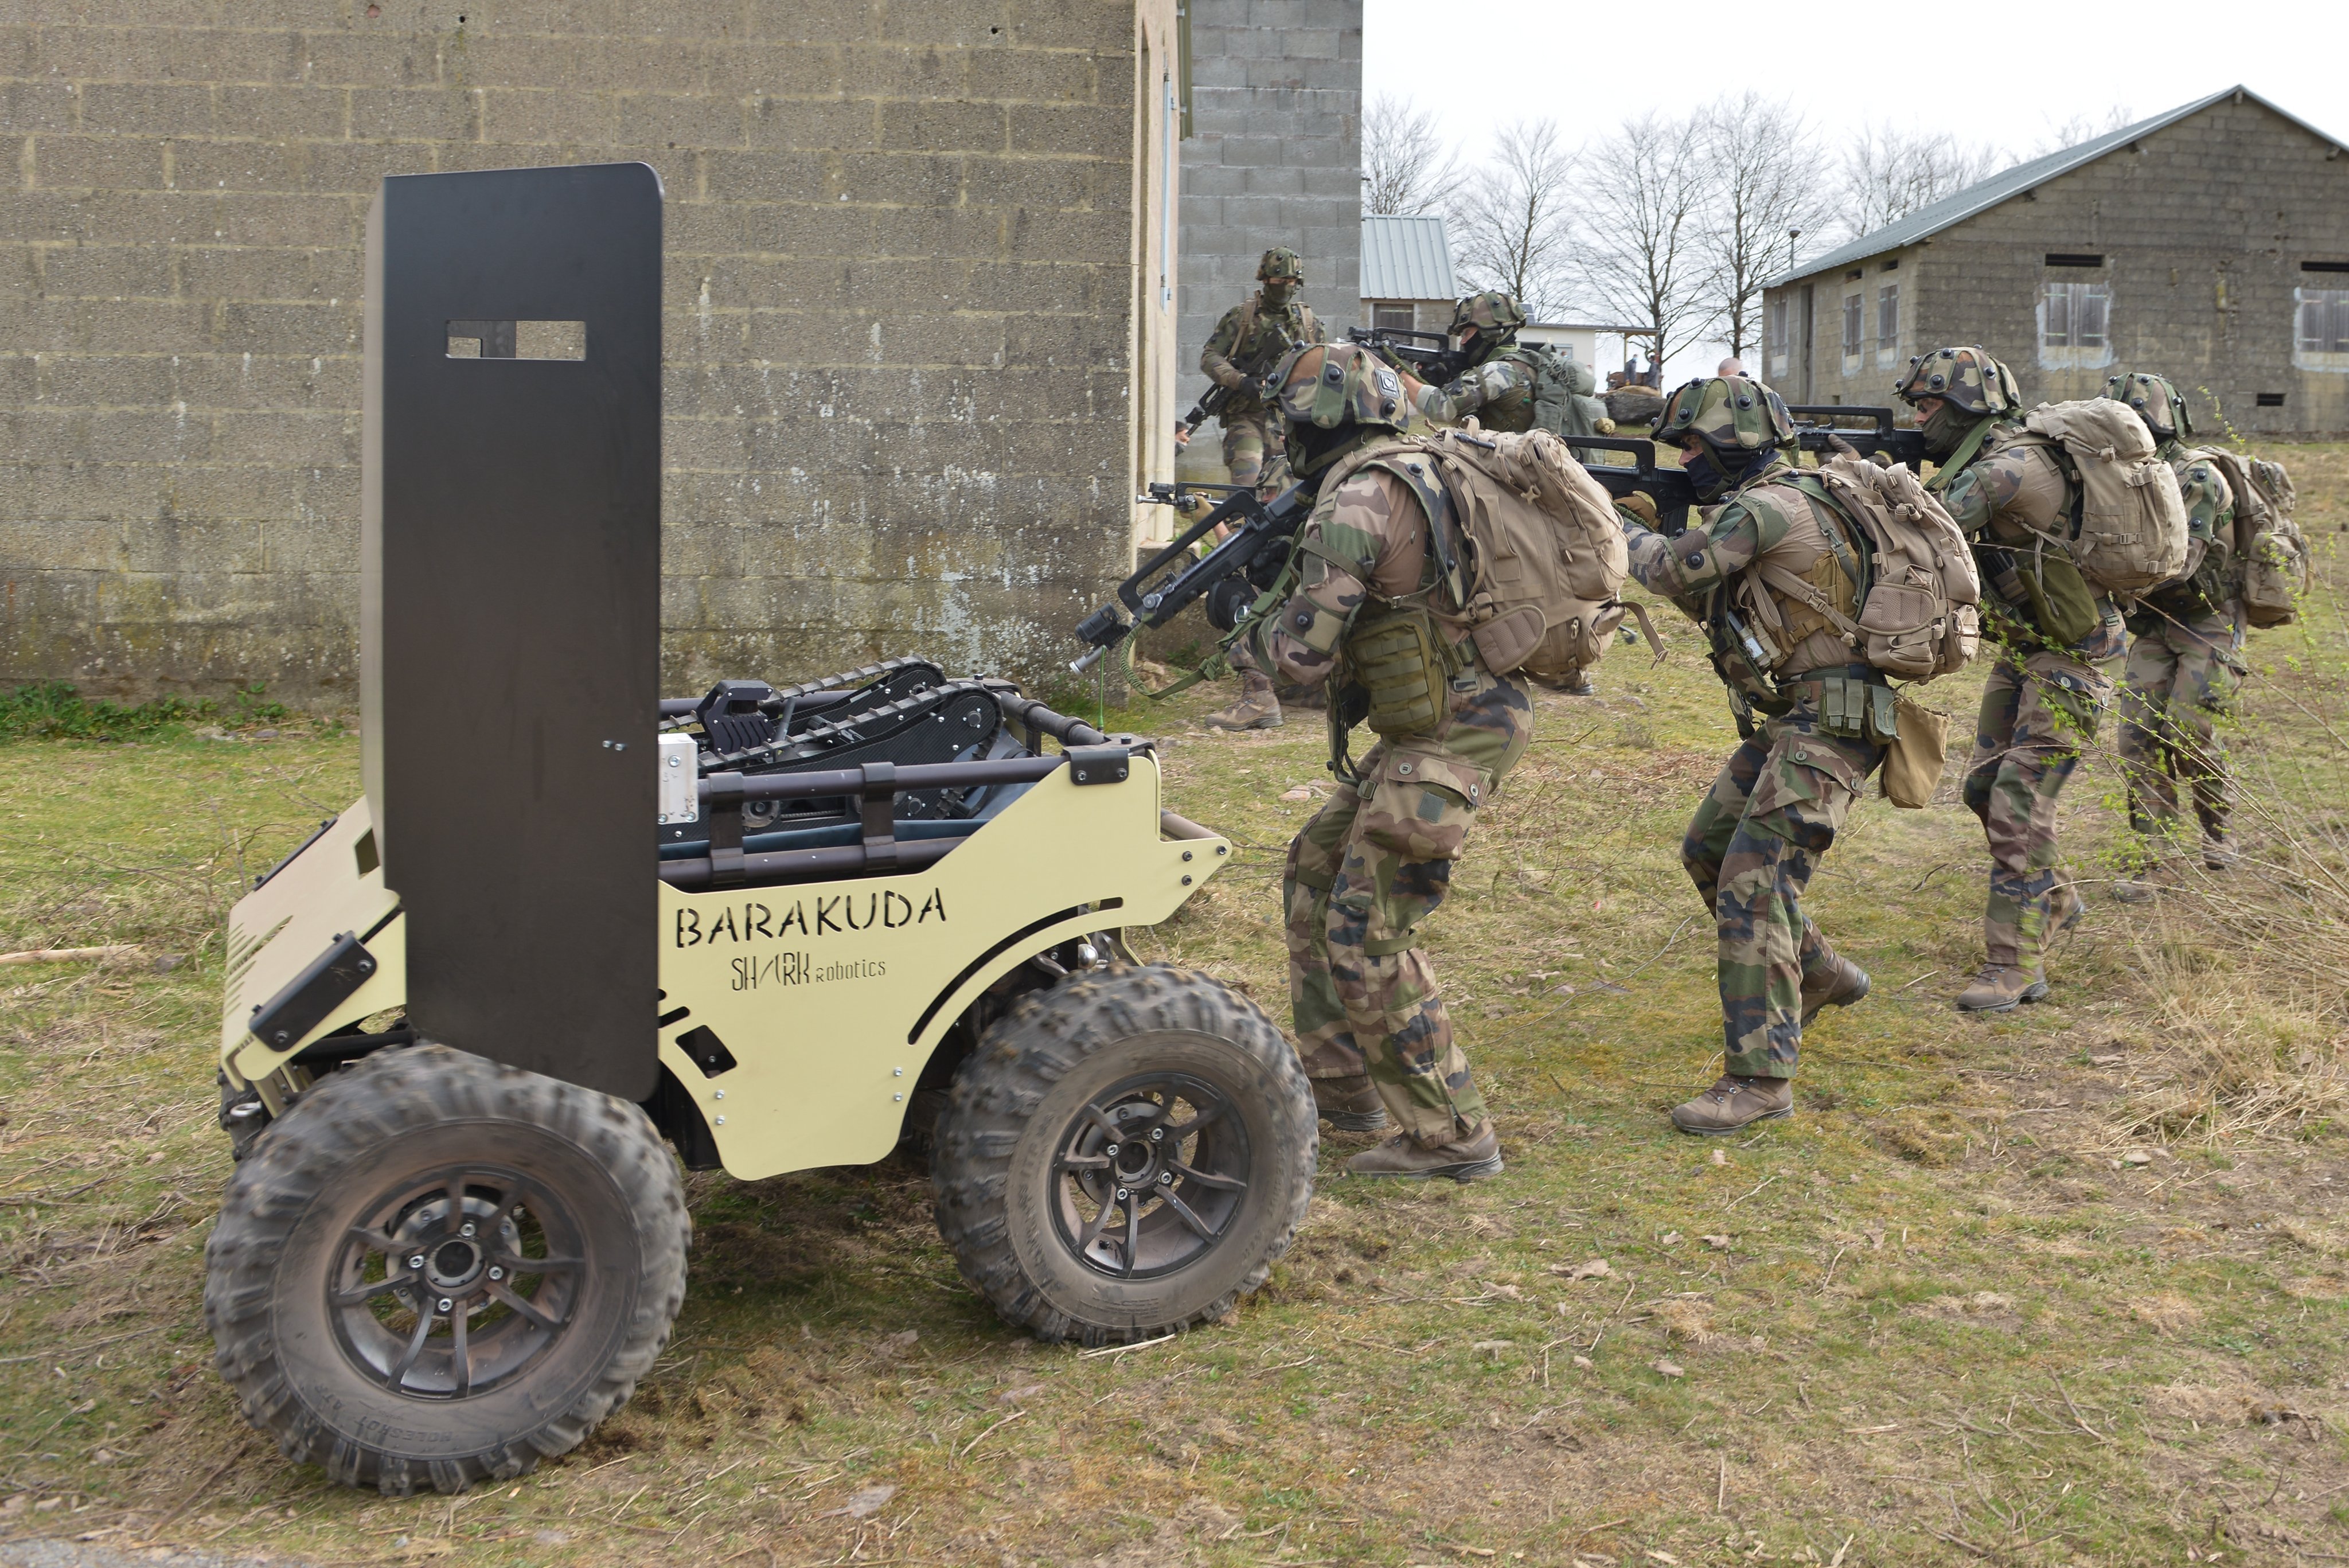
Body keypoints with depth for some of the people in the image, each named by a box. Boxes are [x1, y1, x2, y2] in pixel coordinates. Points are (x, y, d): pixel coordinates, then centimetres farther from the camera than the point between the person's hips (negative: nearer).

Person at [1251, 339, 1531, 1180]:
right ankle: (1339, 1083, 28)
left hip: (1451, 737, -10)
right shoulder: (1418, 468, 13)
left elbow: (1307, 652, -18)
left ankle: (1451, 1136, 2)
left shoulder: (1357, 498, -17)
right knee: (1317, 871, 19)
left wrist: (1269, 627, 5)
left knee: (1366, 935, -5)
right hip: (1431, 727, 10)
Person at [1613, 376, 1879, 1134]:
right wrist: (1651, 529, 13)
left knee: (1752, 885, -16)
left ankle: (1760, 1077, -15)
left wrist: (1622, 527, 7)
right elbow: (1708, 602, 22)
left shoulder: (1764, 507, -18)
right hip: (1790, 720, 11)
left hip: (1829, 723, -11)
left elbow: (1671, 573, -12)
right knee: (1709, 852, 19)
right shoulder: (1768, 505, 14)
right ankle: (1820, 974, 34)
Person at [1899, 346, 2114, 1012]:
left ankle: (2015, 965, -5)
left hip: (2070, 662, -10)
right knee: (1985, 789, 16)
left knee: (2019, 805, -11)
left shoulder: (2016, 465, -24)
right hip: (2021, 653, 10)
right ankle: (2053, 902, 36)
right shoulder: (1975, 468, 7)